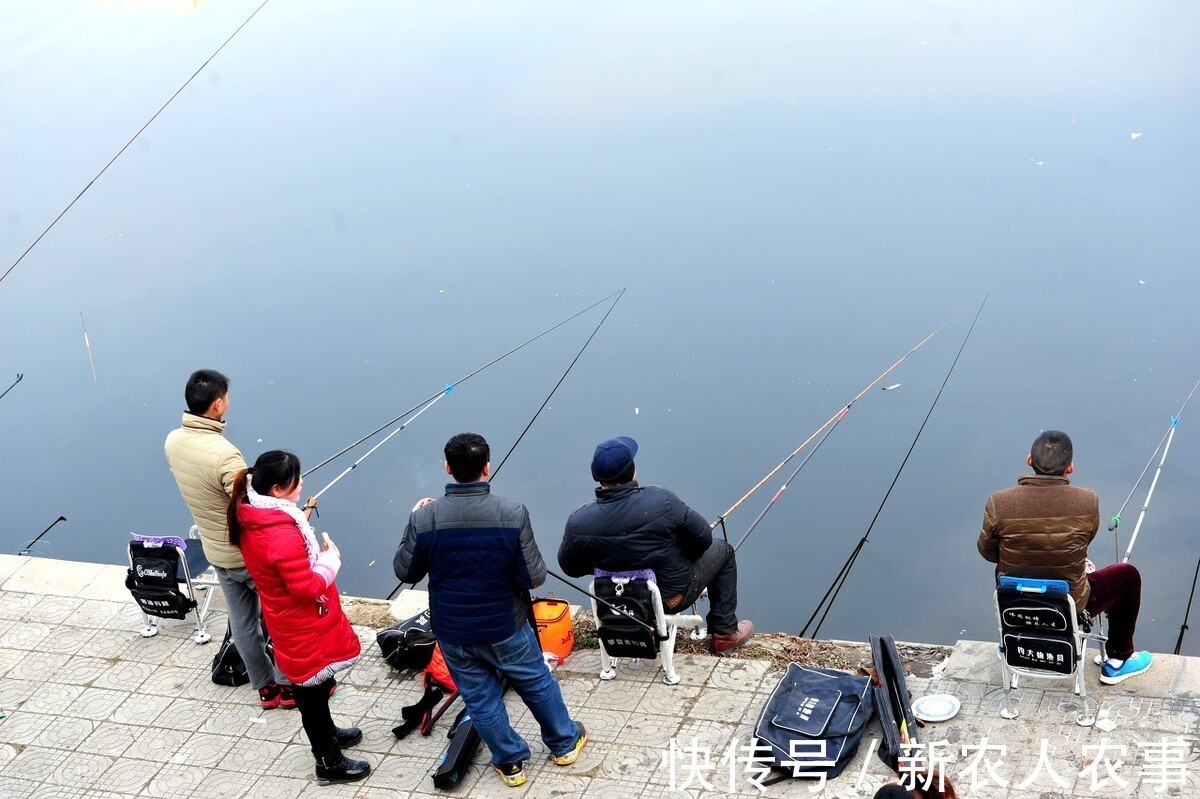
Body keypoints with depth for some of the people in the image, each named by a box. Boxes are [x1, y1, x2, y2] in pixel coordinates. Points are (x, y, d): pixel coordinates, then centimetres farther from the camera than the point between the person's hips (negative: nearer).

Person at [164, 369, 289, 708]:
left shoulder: (173, 441, -8)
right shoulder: (225, 455, -33)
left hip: (216, 552, 7)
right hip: (250, 555, -7)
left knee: (242, 624, 20)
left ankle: (265, 688, 35)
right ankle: (289, 684, 27)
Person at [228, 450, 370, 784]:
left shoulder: (252, 520, -4)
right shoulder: (283, 534, -34)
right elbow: (308, 588, -29)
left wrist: (301, 520, 1)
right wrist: (331, 558, -15)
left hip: (288, 623, 9)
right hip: (305, 629, -9)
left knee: (311, 686, 28)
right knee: (312, 690, 8)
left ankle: (327, 733, 49)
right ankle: (328, 762, 25)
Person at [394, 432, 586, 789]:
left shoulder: (424, 518, -19)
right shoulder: (513, 514, -22)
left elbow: (405, 572, -4)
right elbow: (534, 578, -17)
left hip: (453, 633, 1)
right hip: (505, 627, 0)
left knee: (480, 697, 20)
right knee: (537, 683, 23)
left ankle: (510, 763, 35)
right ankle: (565, 743, 43)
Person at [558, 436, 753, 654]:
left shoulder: (577, 524, -22)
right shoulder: (661, 501, -29)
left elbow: (570, 567, -4)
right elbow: (702, 538, -16)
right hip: (673, 596, -3)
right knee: (723, 550, 23)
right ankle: (725, 633, 29)